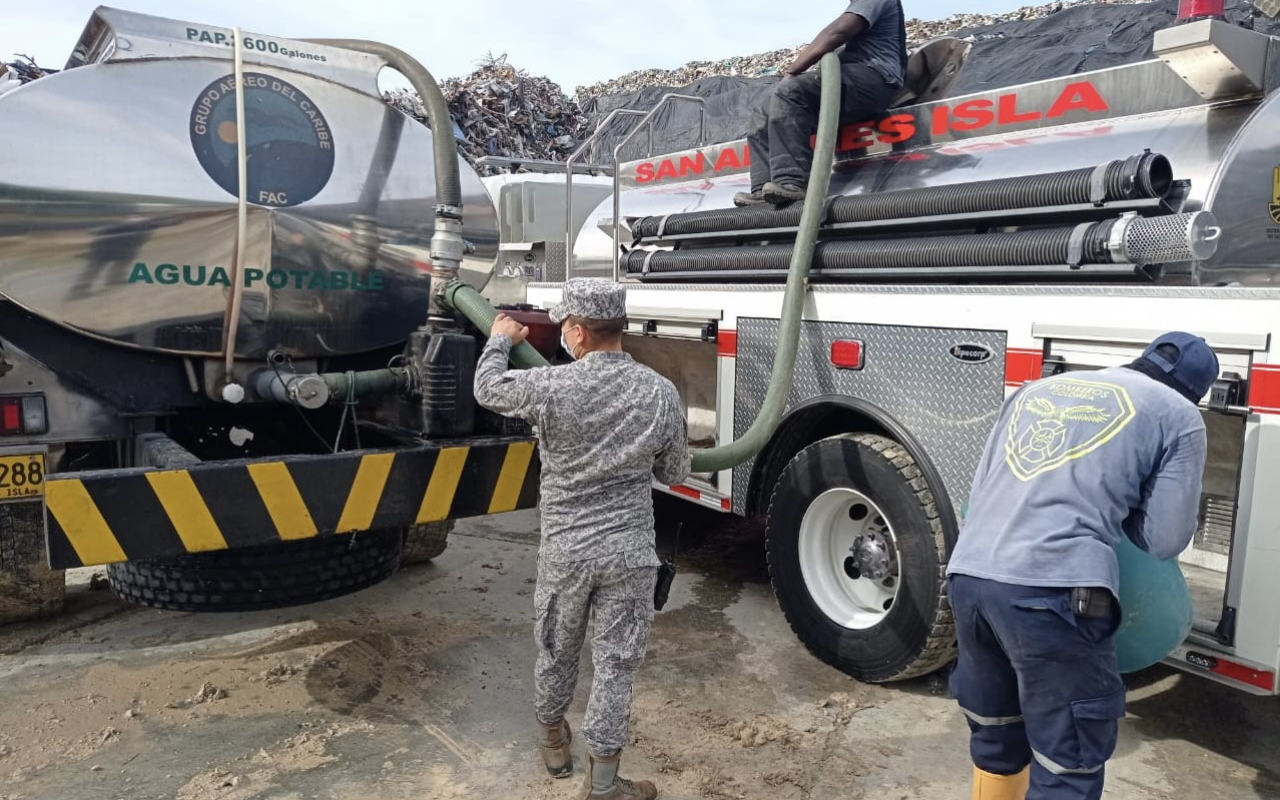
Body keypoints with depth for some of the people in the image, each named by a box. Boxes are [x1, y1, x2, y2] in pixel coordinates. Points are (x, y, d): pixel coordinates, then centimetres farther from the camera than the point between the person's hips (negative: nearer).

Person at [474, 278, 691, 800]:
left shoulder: (551, 388, -15)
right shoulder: (662, 393, -8)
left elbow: (487, 389, 5)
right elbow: (675, 473, 4)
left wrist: (500, 340, 24)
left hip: (565, 550, 0)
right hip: (629, 552, 0)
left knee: (556, 653, 21)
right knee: (615, 667, 10)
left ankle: (553, 743, 44)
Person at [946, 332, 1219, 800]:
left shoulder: (1038, 388, 25)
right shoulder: (1179, 416, 12)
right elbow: (1165, 539, 9)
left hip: (968, 576, 6)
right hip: (1052, 592, -5)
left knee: (995, 742, 23)